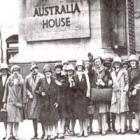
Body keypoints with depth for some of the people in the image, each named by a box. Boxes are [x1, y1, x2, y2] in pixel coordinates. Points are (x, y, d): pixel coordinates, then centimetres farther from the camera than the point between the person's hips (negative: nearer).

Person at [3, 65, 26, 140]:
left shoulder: (21, 81, 7)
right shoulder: (9, 80, 8)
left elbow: (23, 92, 7)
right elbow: (6, 91, 11)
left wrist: (23, 102, 2)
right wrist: (5, 102, 7)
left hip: (18, 102, 0)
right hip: (10, 102, 0)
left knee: (17, 119, 2)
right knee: (10, 119, -5)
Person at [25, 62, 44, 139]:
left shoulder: (41, 77, -4)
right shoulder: (28, 78, 7)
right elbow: (26, 88, 10)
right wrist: (29, 94, -5)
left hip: (40, 99, -4)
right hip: (32, 99, 4)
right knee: (33, 117, 8)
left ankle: (44, 133, 8)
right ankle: (35, 134, 17)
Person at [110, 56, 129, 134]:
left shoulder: (124, 71, 5)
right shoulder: (112, 73, 16)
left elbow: (127, 83, 4)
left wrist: (125, 90, -7)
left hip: (122, 93, -4)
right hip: (115, 93, 4)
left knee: (123, 111, -6)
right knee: (116, 112, 2)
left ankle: (123, 129, -5)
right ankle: (118, 129, 4)